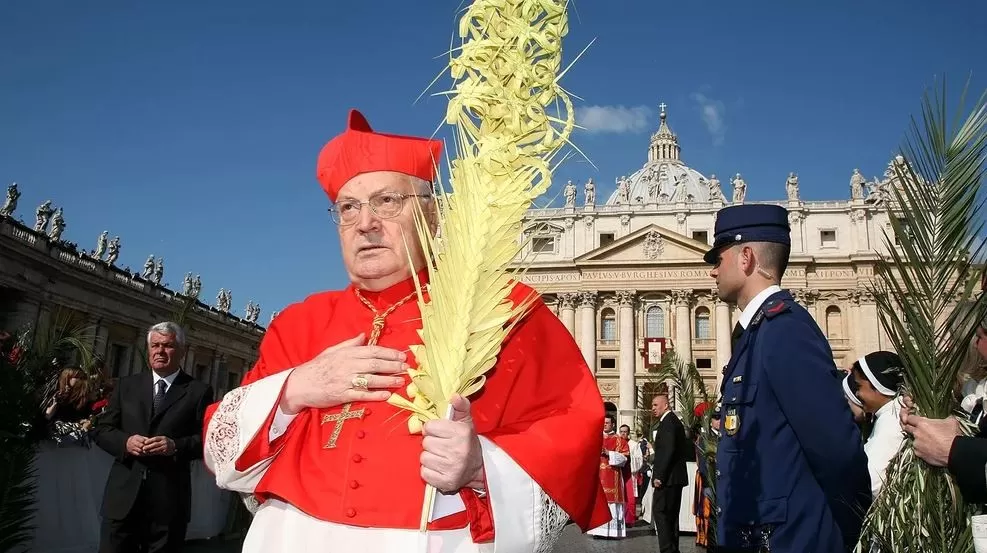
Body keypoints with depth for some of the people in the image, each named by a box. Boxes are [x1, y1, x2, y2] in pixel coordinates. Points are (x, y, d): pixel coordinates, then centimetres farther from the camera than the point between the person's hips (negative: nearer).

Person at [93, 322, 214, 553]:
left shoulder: (199, 391, 2)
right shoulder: (126, 385, 12)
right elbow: (102, 430, 10)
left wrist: (176, 446, -19)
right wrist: (126, 442, -10)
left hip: (169, 498, -2)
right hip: (123, 495, 2)